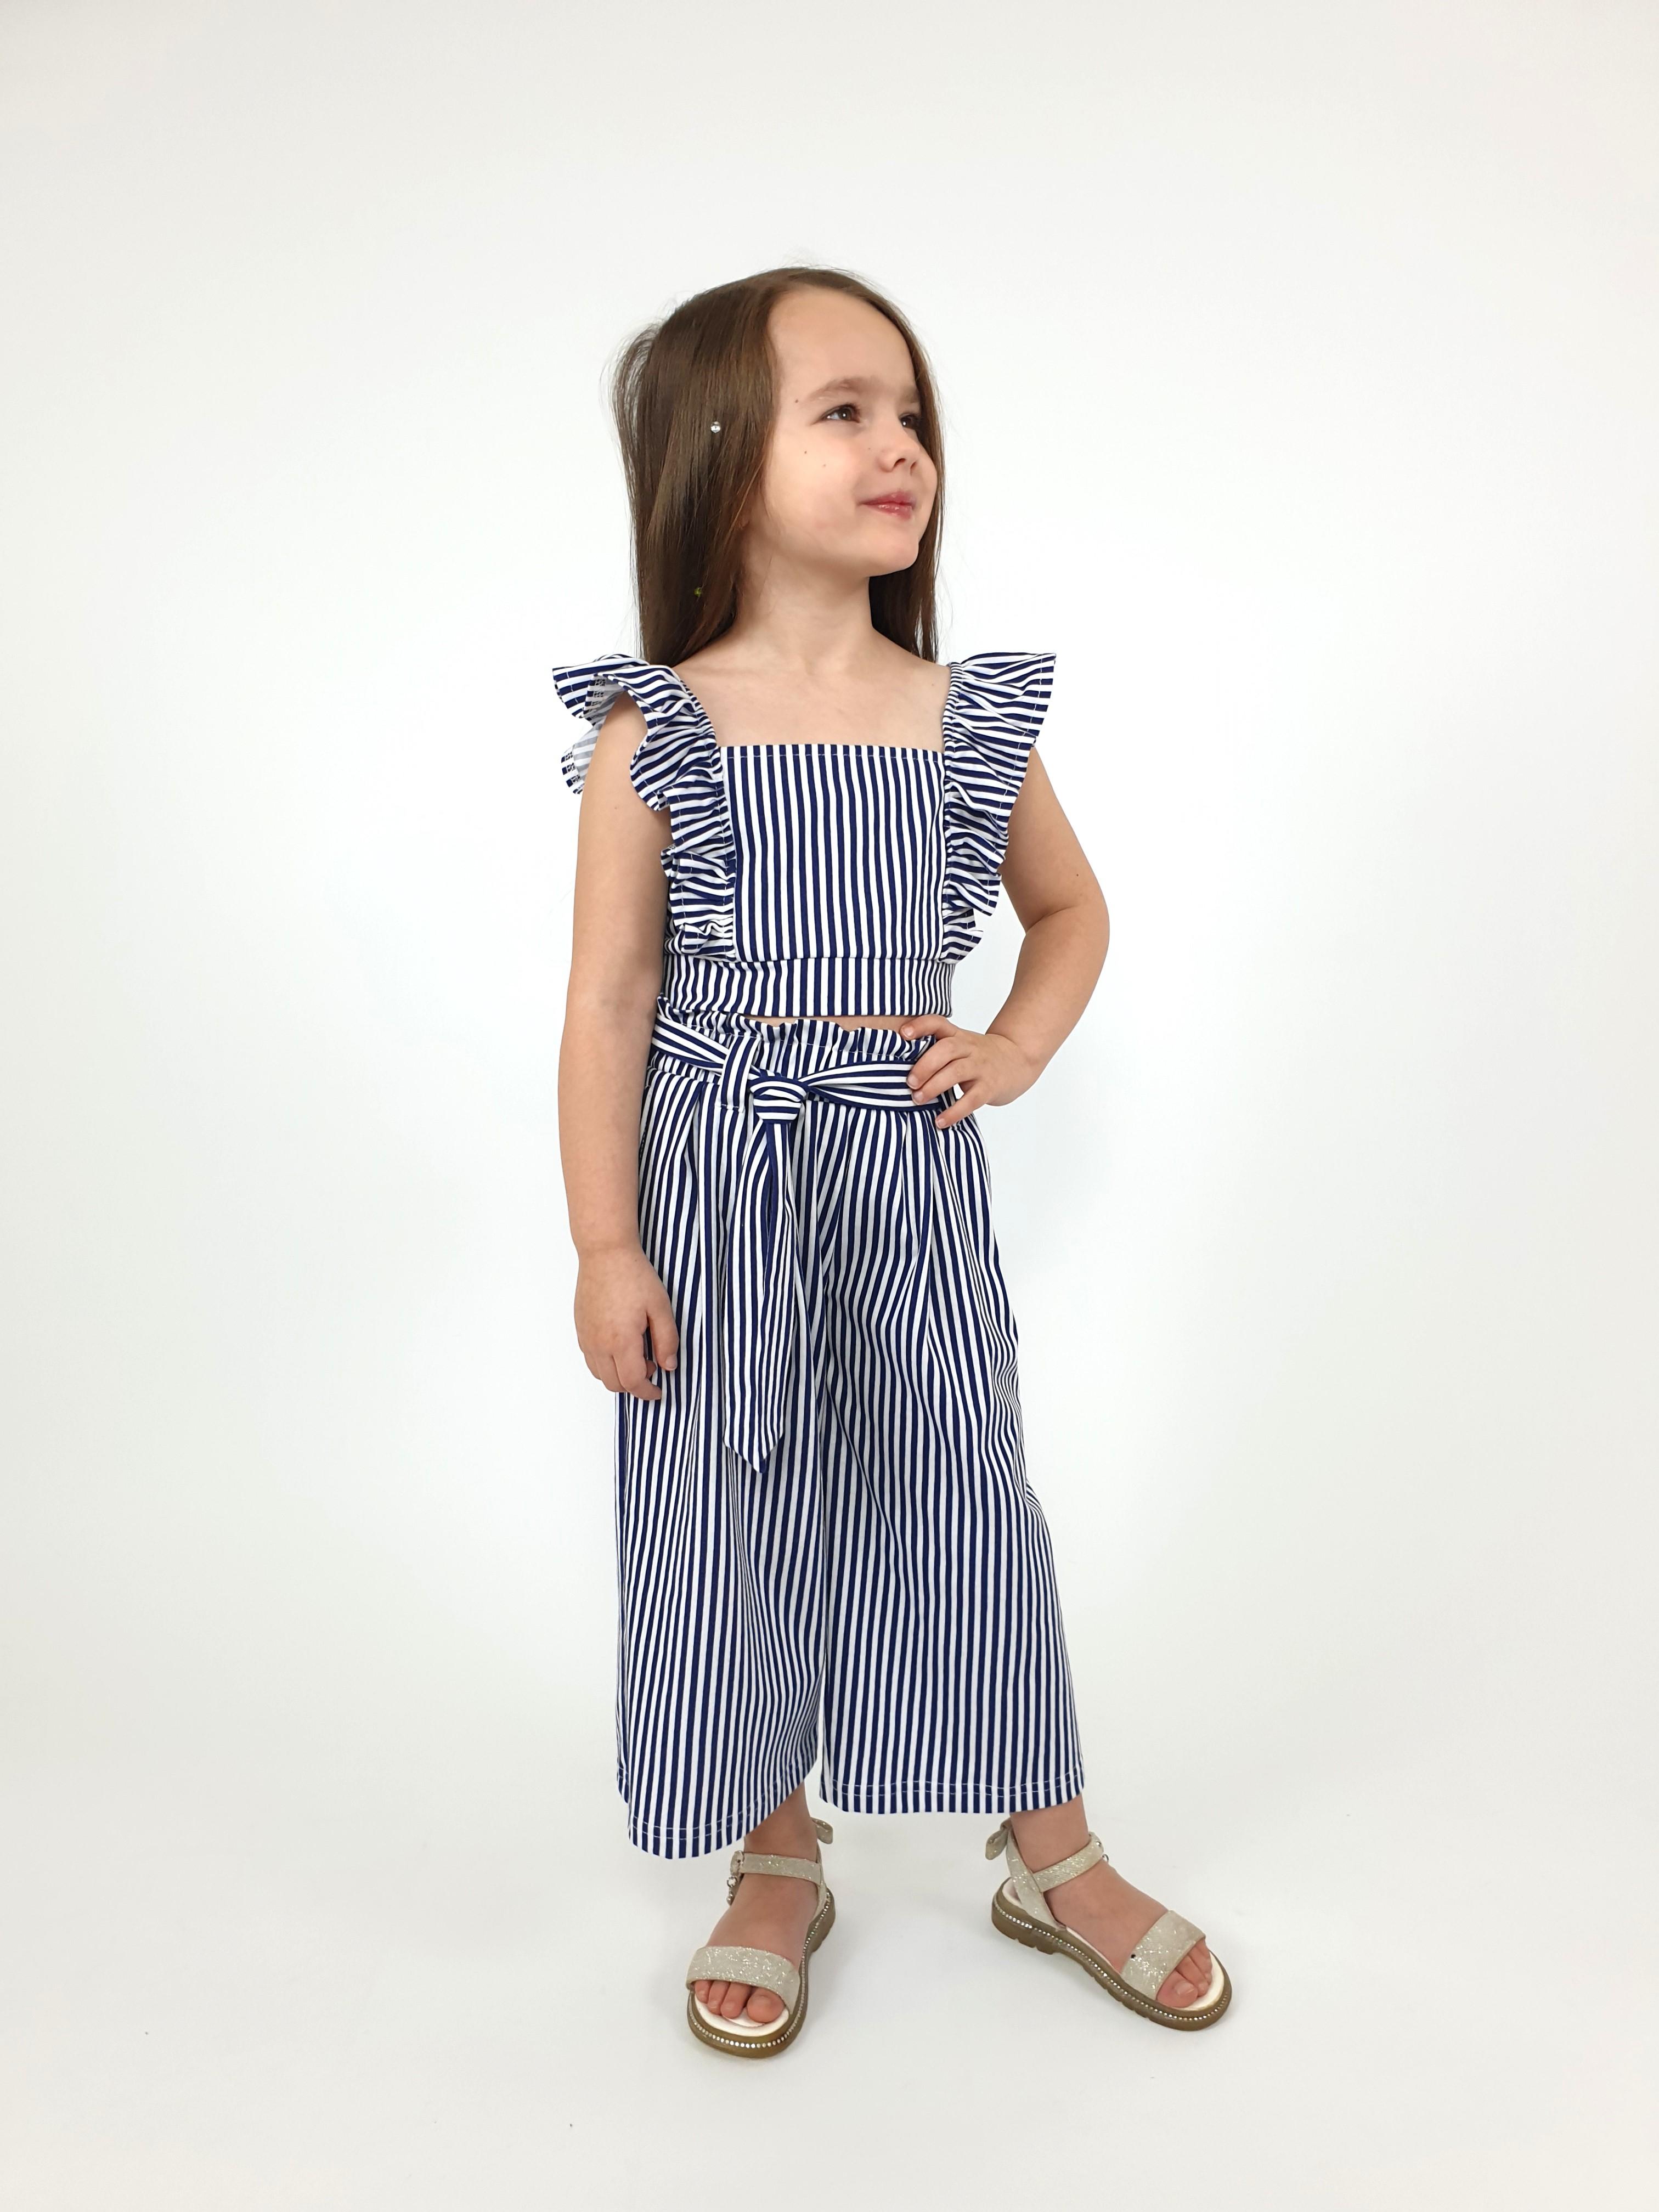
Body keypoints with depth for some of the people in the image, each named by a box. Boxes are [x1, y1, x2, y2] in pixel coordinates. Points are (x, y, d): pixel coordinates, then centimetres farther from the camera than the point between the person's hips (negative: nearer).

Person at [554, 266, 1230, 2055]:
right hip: (719, 1184, -2)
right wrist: (606, 1247, -9)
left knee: (966, 1497, 10)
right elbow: (610, 999, -8)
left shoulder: (970, 721, 1)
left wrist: (1018, 1047, -1)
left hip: (911, 1173, 2)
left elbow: (1071, 910, 17)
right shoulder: (653, 729, -8)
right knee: (732, 1514, 8)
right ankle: (778, 1863, 32)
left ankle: (1053, 1855, 30)